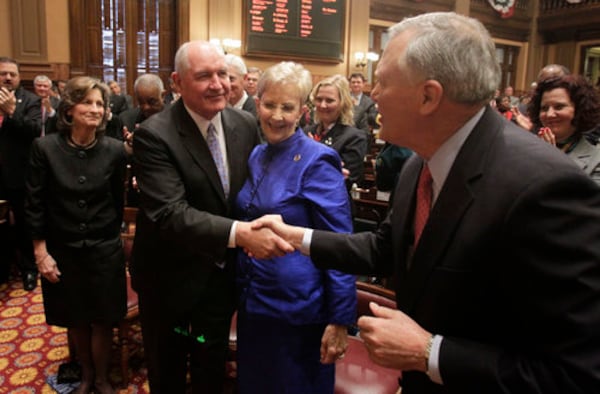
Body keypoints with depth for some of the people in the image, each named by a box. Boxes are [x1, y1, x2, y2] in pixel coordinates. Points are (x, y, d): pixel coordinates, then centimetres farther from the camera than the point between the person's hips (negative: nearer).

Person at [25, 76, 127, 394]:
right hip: (62, 251, 0)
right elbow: (35, 204, -5)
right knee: (75, 319, 17)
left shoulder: (114, 150, -9)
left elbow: (118, 201, 1)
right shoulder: (45, 147, -10)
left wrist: (111, 236, 8)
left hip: (105, 250, 0)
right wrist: (40, 252, -6)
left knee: (102, 319, 11)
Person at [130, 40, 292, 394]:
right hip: (171, 278, -3)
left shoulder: (246, 124, -5)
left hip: (223, 274, 4)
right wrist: (239, 233, -42)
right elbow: (169, 213, -31)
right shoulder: (155, 135, -21)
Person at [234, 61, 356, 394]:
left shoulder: (317, 160, -16)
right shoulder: (256, 156, 5)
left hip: (298, 308, -6)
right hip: (253, 302, 7)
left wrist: (340, 320, -17)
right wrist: (242, 291, 12)